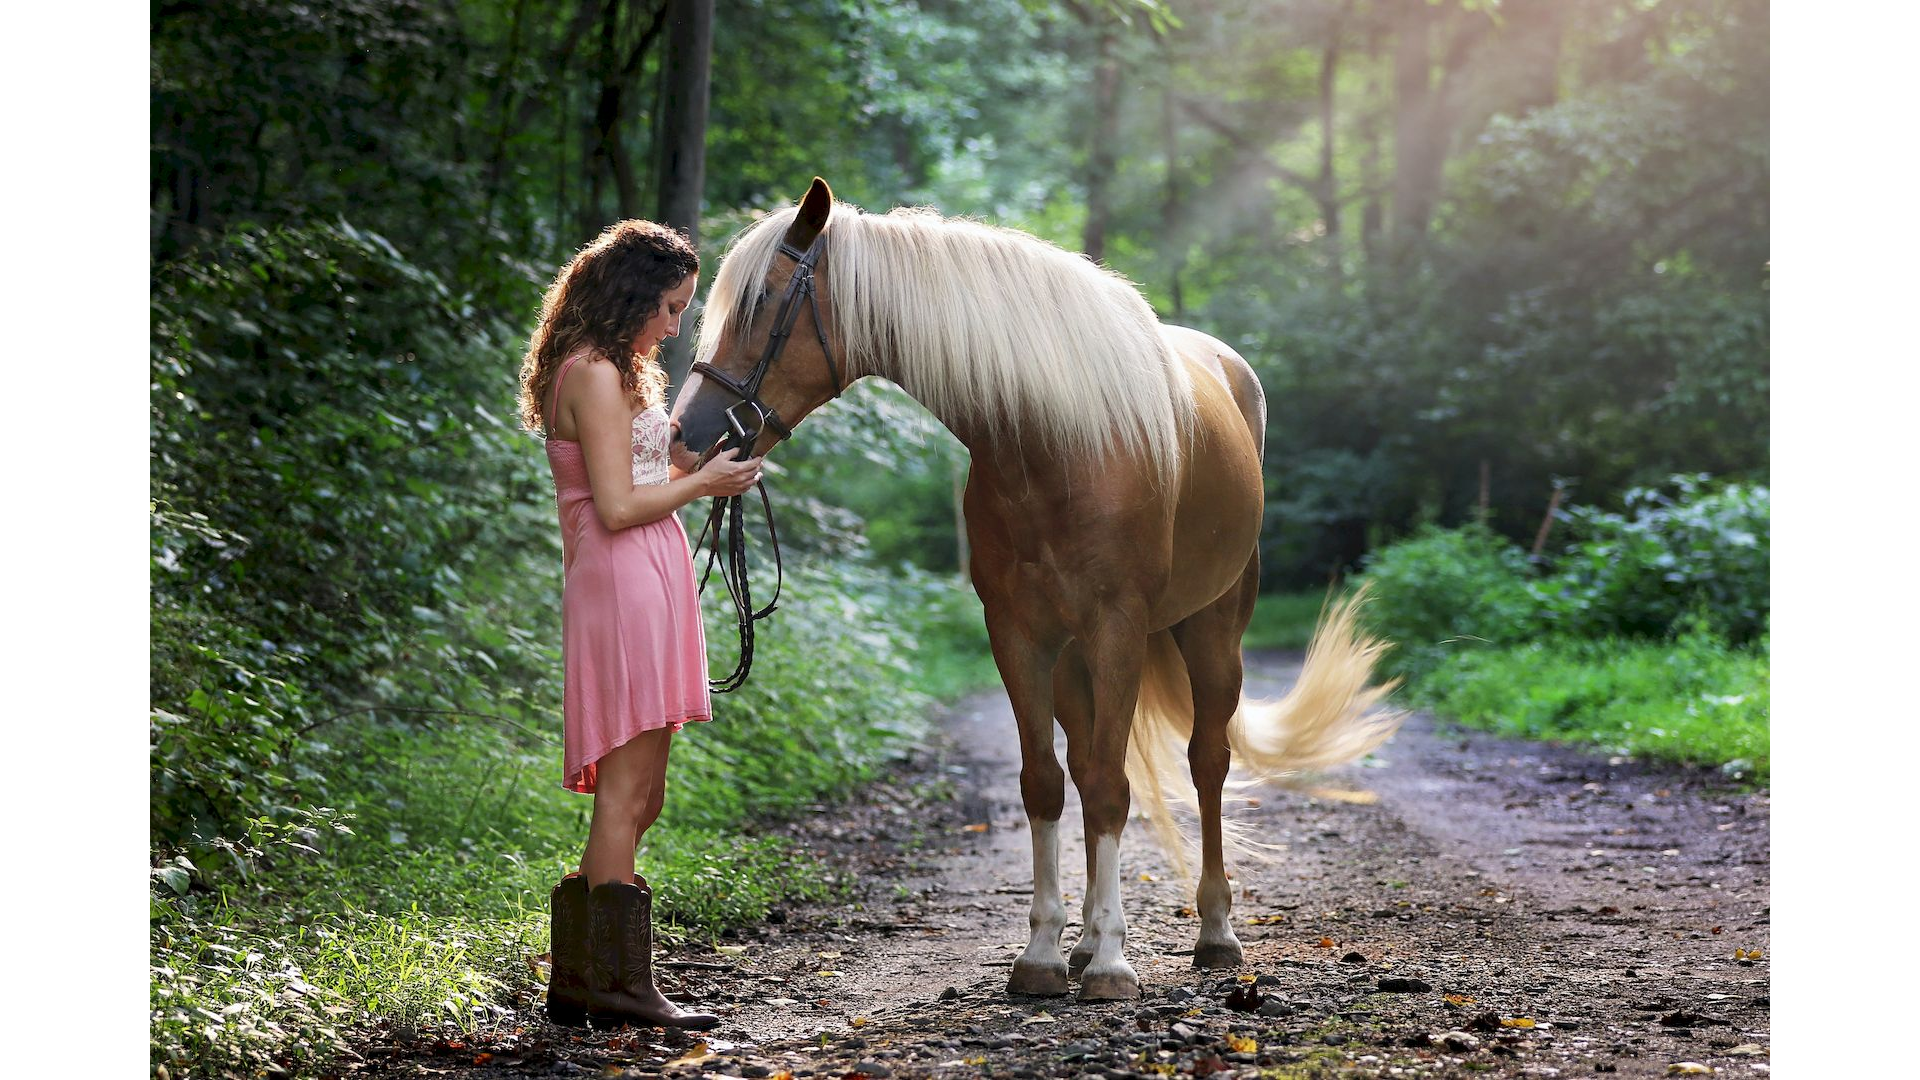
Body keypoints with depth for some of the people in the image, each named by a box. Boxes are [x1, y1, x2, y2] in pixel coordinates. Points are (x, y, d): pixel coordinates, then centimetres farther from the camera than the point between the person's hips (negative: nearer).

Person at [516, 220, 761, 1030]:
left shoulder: (609, 371, 22)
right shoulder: (597, 375, -12)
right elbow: (617, 506, -17)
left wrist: (696, 460, 16)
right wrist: (704, 482, -7)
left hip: (647, 587, 11)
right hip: (626, 583, -11)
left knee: (636, 796, 11)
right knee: (628, 793, -8)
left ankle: (577, 980, 15)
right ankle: (615, 980, -5)